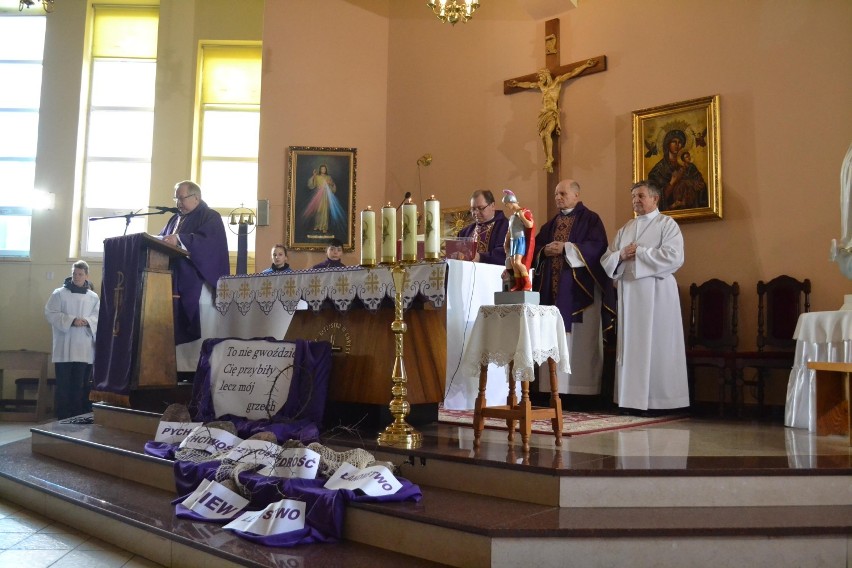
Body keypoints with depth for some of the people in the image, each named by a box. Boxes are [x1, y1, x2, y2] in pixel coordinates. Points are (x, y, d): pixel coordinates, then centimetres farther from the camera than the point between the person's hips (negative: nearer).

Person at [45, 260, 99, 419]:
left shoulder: (93, 297, 9)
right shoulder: (59, 293, 3)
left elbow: (99, 318, 5)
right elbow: (50, 314, -4)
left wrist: (87, 321, -16)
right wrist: (71, 320, -16)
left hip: (84, 348, 2)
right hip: (64, 348, -2)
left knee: (80, 386, 5)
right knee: (63, 385, 0)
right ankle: (62, 419, 7)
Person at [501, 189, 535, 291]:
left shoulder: (524, 212, -8)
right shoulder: (512, 216, 14)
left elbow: (530, 225, -22)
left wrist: (521, 216, -17)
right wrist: (506, 243, 18)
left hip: (521, 240, -8)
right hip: (513, 241, 8)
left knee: (517, 262, -19)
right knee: (512, 262, 4)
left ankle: (528, 283, -11)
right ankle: (518, 285, 9)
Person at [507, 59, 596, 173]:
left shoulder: (557, 81, 2)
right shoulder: (540, 84, 17)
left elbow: (572, 73, -1)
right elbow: (528, 84, 35)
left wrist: (586, 65, -5)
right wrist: (517, 83, 47)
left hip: (553, 113, -5)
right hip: (543, 113, 6)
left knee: (547, 134, -26)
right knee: (543, 136, -12)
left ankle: (550, 160, -26)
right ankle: (547, 160, -8)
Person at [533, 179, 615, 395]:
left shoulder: (590, 219, 2)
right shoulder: (551, 224, 20)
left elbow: (597, 247, -12)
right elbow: (535, 247, 15)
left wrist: (566, 248, -17)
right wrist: (545, 251, -6)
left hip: (578, 288, -6)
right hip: (553, 288, 6)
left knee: (579, 342, -7)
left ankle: (582, 390, -4)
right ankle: (554, 388, 8)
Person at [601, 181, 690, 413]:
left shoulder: (667, 224, 1)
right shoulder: (626, 228, 18)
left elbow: (674, 257, -15)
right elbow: (606, 261, 13)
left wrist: (639, 252, -11)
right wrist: (621, 255, -8)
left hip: (655, 293, -5)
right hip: (628, 293, 6)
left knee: (657, 346, -3)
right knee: (631, 346, 5)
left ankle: (659, 399, 3)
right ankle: (633, 397, 10)